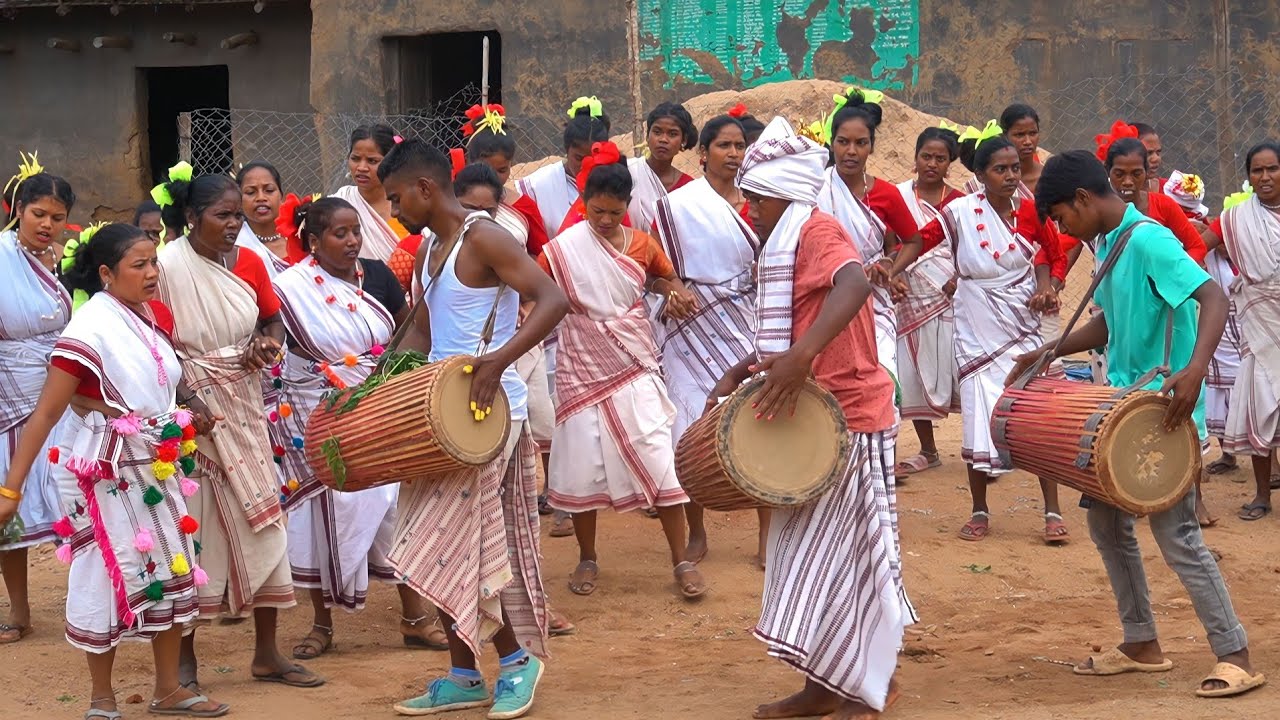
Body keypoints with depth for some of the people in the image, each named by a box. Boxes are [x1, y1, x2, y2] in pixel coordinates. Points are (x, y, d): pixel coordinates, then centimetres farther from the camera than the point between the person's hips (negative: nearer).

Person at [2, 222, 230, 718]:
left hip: (157, 466, 7)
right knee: (109, 576, 2)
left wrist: (191, 410, 6)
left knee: (172, 571, 11)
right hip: (105, 471, -7)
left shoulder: (156, 315, 1)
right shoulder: (90, 329, -20)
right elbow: (45, 415, -21)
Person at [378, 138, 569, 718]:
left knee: (454, 544, -9)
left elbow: (553, 300, -22)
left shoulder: (483, 238, -13)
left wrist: (499, 359, -33)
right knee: (455, 548, 9)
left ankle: (517, 657, 5)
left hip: (487, 410, -9)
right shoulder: (433, 251, 14)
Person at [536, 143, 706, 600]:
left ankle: (681, 561, 4)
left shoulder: (641, 244, 1)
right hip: (583, 370, -1)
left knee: (661, 461, -4)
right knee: (582, 468, 3)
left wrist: (675, 294, -4)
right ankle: (587, 560, 21)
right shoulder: (562, 249, -6)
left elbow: (667, 278, 19)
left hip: (635, 367, 1)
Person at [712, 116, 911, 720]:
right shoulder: (787, 243, 16)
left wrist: (800, 359, -46)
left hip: (845, 419, -10)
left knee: (841, 556, -3)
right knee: (813, 555, 12)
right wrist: (741, 371, 6)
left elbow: (855, 283, -36)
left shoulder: (815, 230, -15)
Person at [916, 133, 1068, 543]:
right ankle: (980, 512, 17)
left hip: (1023, 325, 1)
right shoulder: (960, 213, -7)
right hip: (978, 331, -1)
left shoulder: (1031, 212, -2)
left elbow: (1056, 257, 10)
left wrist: (1050, 288, -8)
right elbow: (920, 242, -7)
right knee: (979, 418, 3)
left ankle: (1053, 512, 3)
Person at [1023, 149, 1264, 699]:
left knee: (1176, 535, -8)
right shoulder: (1109, 244, 11)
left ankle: (1235, 657, -1)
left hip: (1164, 414, -10)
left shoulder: (1147, 240, -18)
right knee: (1105, 520, 14)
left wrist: (1194, 370, -41)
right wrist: (1049, 353, 15)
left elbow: (1213, 297, -28)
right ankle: (1141, 644, 24)